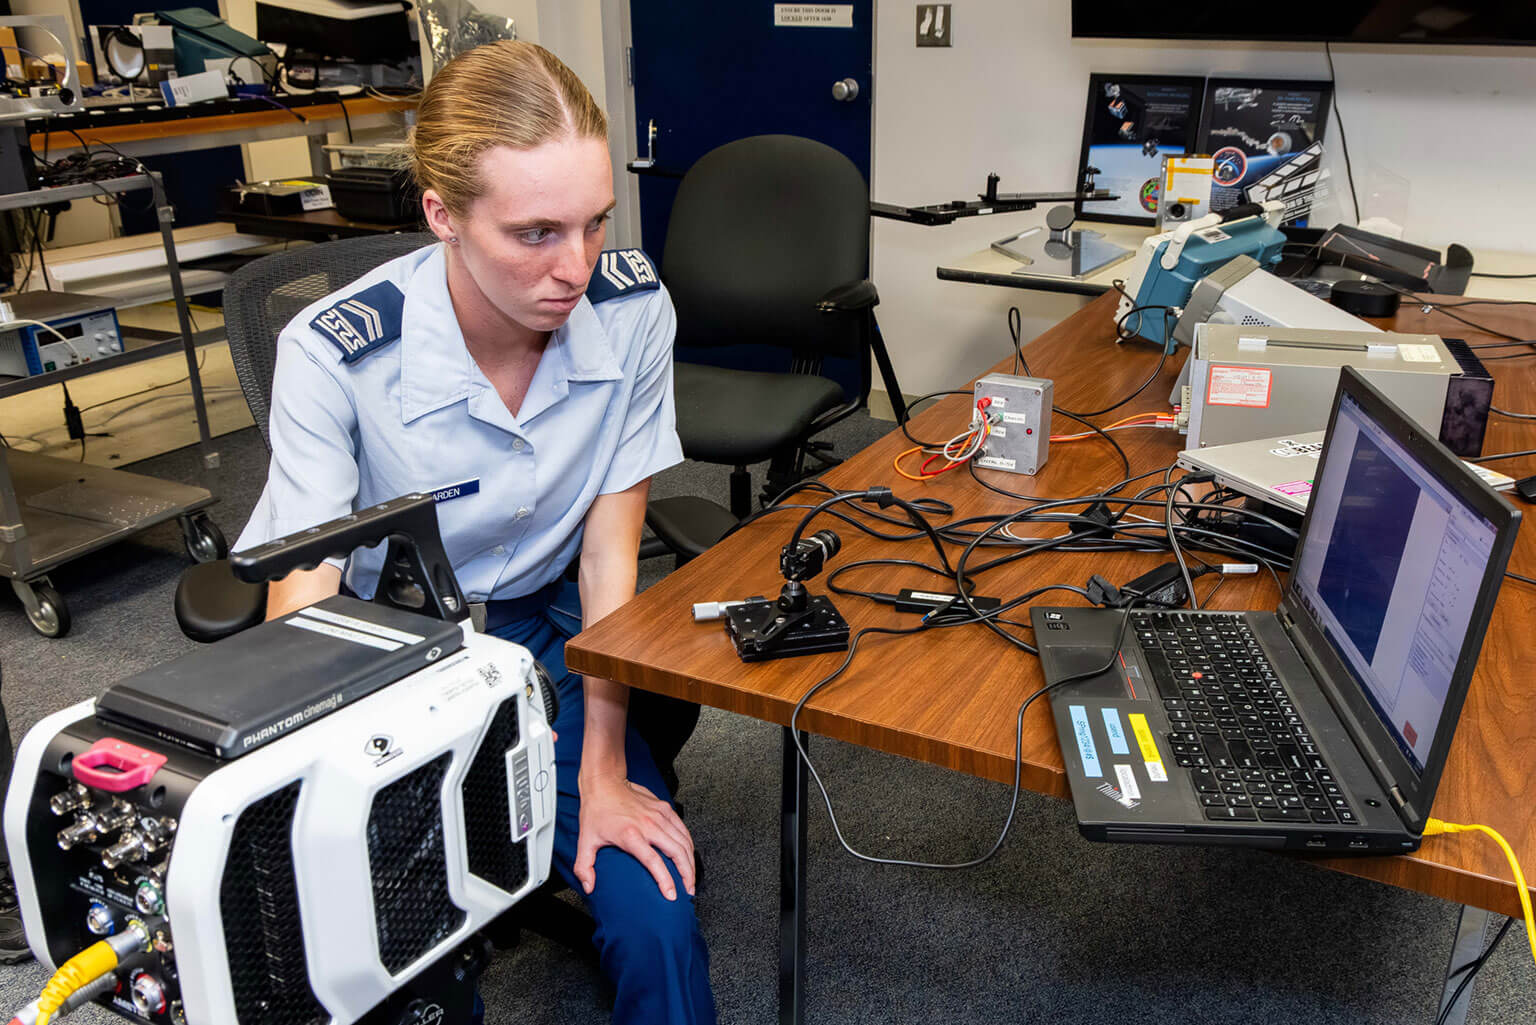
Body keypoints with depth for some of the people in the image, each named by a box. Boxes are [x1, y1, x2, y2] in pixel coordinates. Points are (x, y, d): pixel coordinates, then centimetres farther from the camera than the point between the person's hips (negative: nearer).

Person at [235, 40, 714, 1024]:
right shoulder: (334, 354, -24)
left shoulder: (634, 306, -16)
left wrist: (602, 775, -13)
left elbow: (609, 550, -10)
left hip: (544, 626, 2)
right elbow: (303, 610, -24)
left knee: (657, 918, -16)